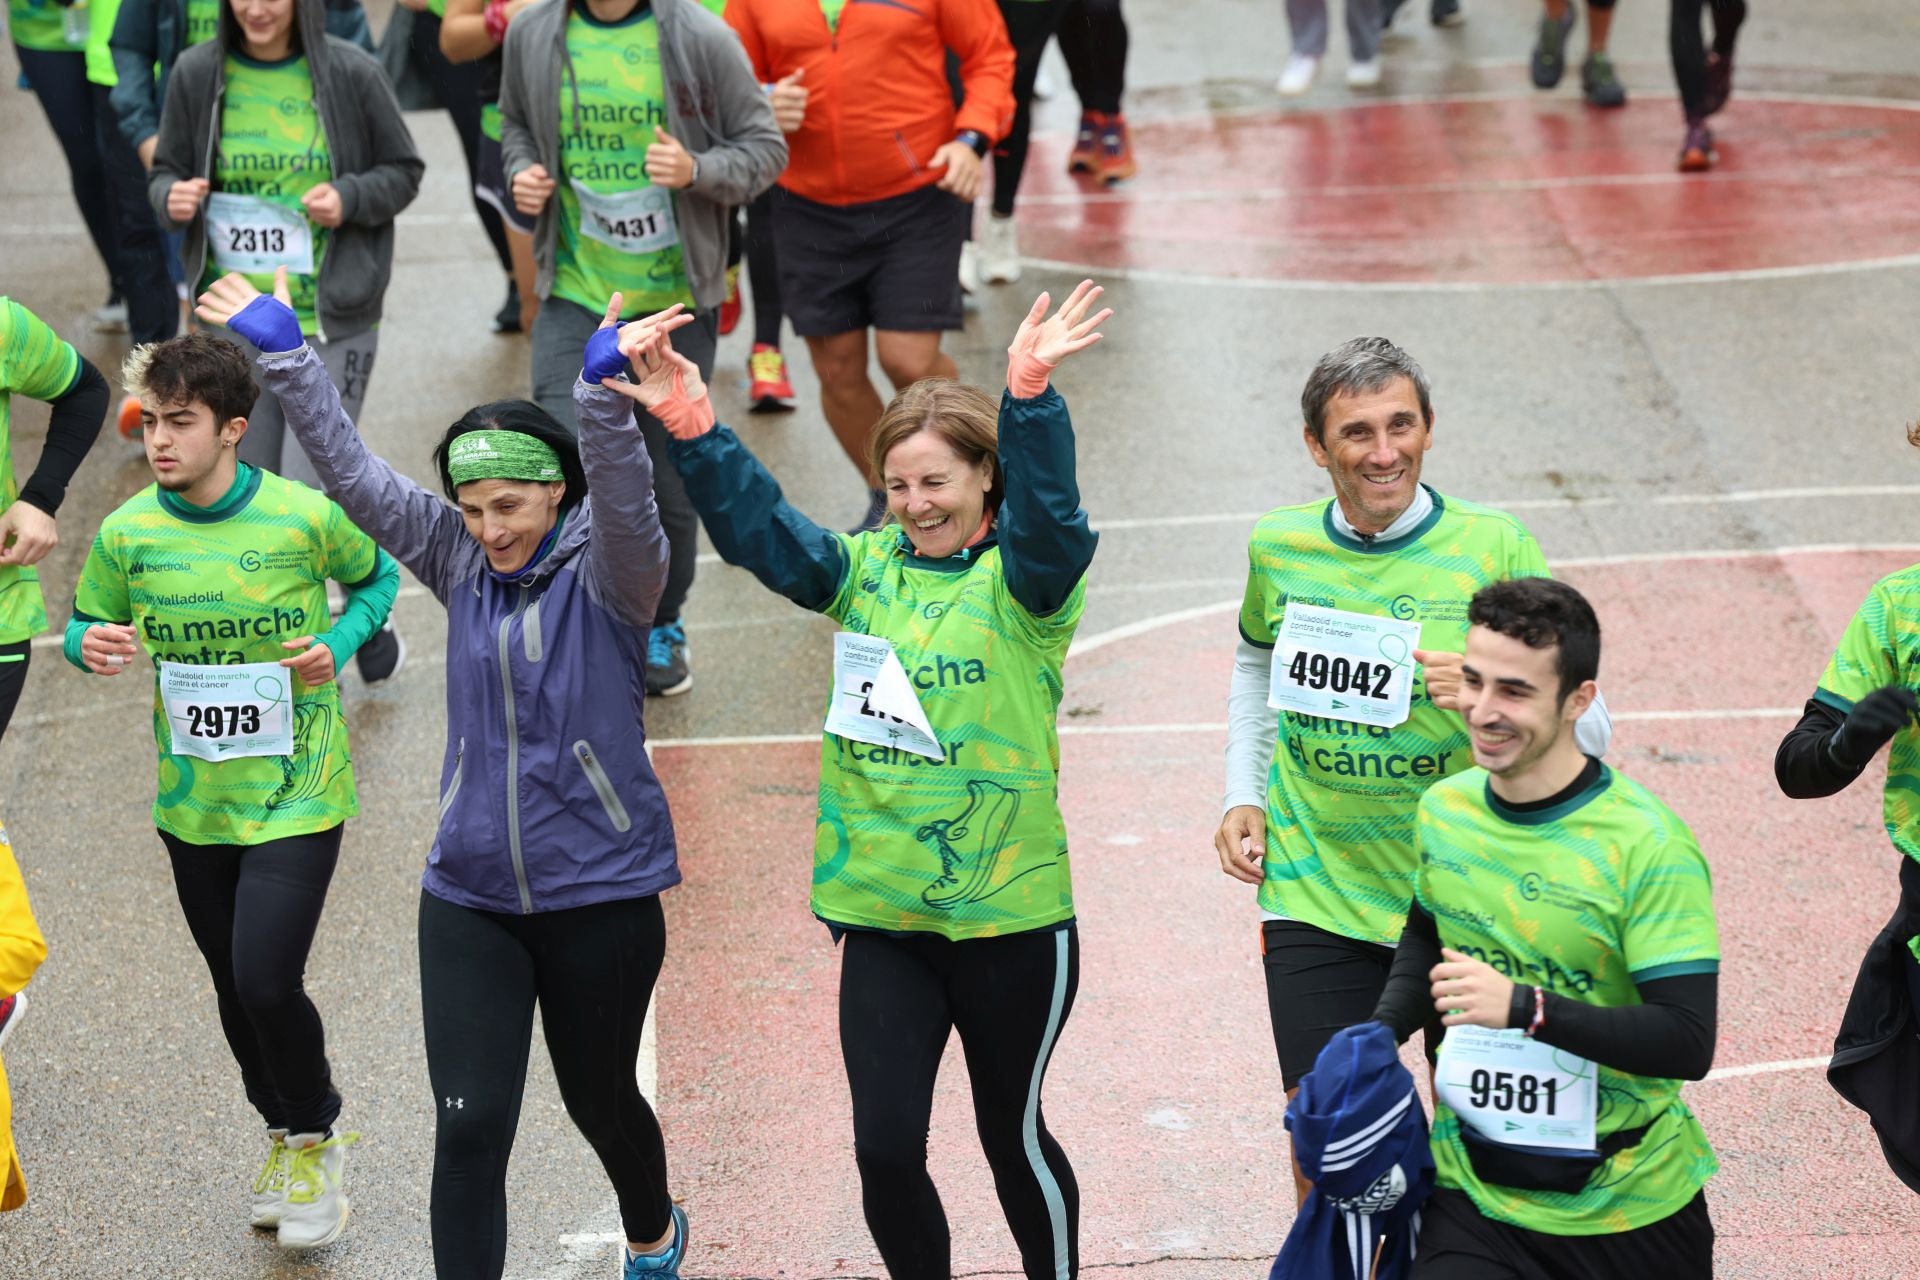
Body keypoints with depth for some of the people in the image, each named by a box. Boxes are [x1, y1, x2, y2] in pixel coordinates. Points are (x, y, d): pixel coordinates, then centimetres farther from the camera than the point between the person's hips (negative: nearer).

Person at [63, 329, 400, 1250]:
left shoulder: (305, 517, -14)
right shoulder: (128, 533, -8)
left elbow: (376, 577, 5)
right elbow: (88, 622, 8)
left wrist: (339, 644, -13)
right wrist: (91, 647, -16)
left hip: (297, 794, -4)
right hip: (193, 802, 4)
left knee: (267, 980, -14)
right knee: (236, 991, 15)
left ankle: (317, 1140, 14)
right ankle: (283, 1135, 41)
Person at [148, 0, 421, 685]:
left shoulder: (351, 73, -6)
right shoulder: (197, 74, 0)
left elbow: (403, 171, 4)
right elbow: (166, 173, 11)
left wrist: (349, 199, -15)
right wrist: (174, 197, -13)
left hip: (332, 321, -3)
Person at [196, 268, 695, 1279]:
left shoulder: (606, 570, -11)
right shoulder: (460, 560, 1)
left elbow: (624, 500, -31)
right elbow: (353, 472, 0)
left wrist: (602, 391, -48)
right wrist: (283, 352, -5)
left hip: (600, 892, -3)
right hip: (469, 897, 3)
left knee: (599, 1099, 18)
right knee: (469, 1124, -7)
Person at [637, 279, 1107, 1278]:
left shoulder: (1023, 583, -8)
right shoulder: (867, 569, 5)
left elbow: (1048, 513, -28)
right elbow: (754, 522, -5)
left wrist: (1030, 391, -45)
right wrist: (688, 421, -21)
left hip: (1011, 915, -3)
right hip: (882, 915, 3)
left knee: (1013, 1132, 13)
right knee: (885, 1148, 2)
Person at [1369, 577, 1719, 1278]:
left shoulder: (1649, 846, -16)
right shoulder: (1442, 808, 2)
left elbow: (1688, 1042, -20)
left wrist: (1525, 1007, -30)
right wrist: (1378, 1034, 4)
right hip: (1474, 1192, 3)